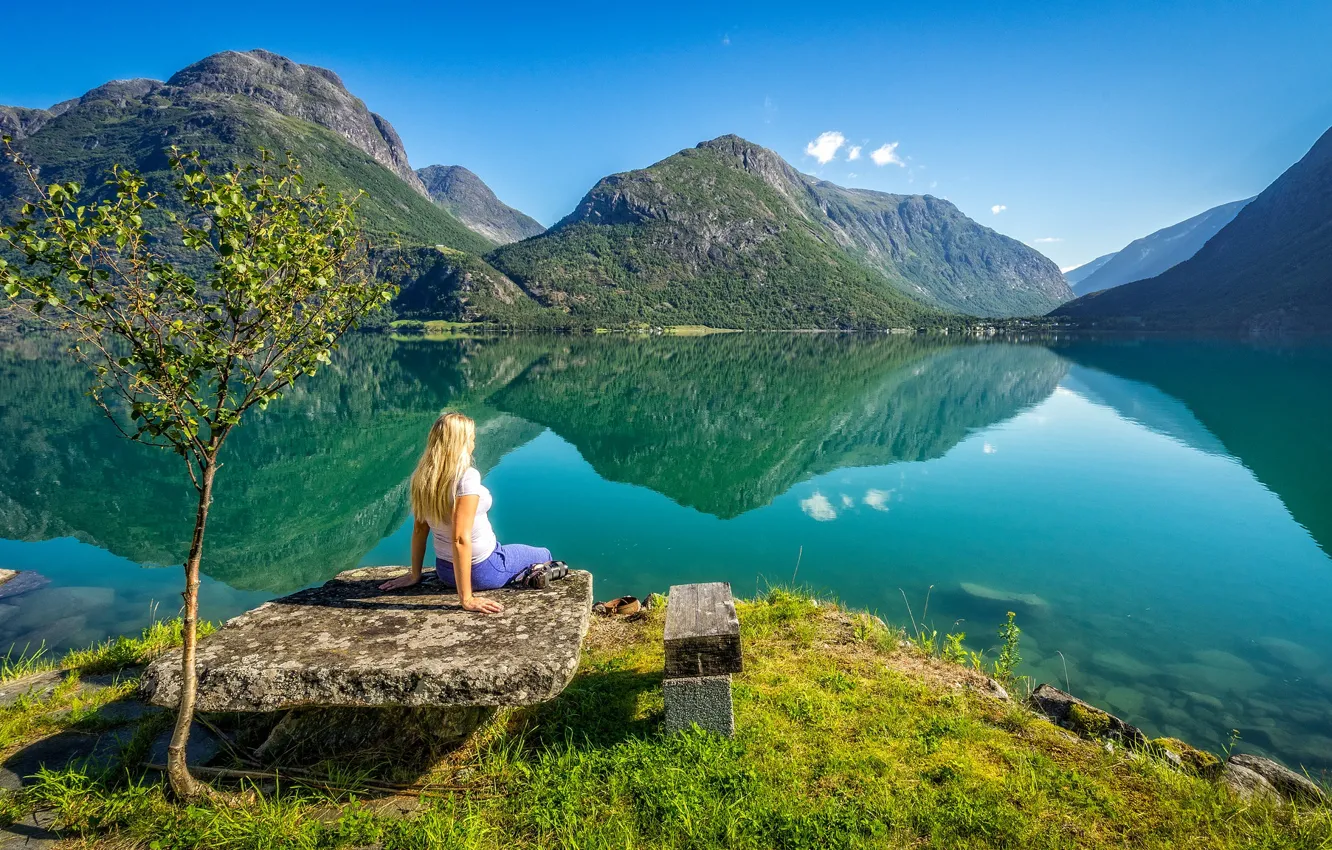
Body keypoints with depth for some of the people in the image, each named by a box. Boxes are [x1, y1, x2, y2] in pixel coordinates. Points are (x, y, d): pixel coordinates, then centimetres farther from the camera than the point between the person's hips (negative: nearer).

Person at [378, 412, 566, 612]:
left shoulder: (423, 477, -7)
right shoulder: (467, 477, -28)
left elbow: (419, 530, 2)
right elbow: (460, 539, -31)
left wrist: (415, 575, 13)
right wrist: (466, 599, -28)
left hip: (445, 570, 7)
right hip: (481, 570, -7)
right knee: (544, 555, 20)